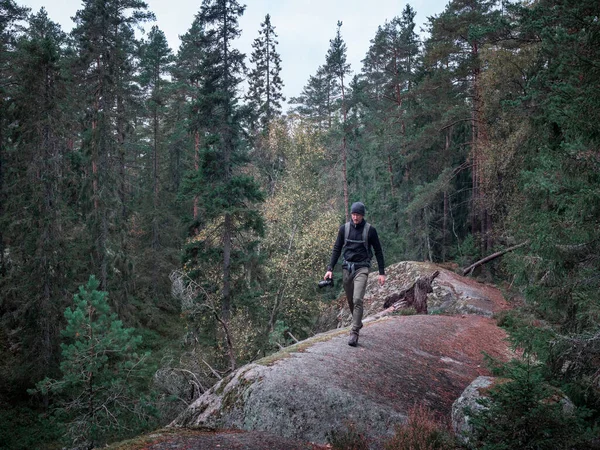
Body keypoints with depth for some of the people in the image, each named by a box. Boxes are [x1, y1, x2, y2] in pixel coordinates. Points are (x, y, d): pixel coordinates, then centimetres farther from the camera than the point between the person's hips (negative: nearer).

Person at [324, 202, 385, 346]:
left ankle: (354, 332, -14)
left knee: (357, 299, -17)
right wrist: (330, 269, -1)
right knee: (350, 300, 12)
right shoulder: (344, 228, 2)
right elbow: (337, 249, 7)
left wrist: (382, 273, 1)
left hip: (361, 268, -4)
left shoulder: (370, 230, -4)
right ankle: (358, 323, 35)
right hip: (347, 267, 4)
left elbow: (378, 251, 3)